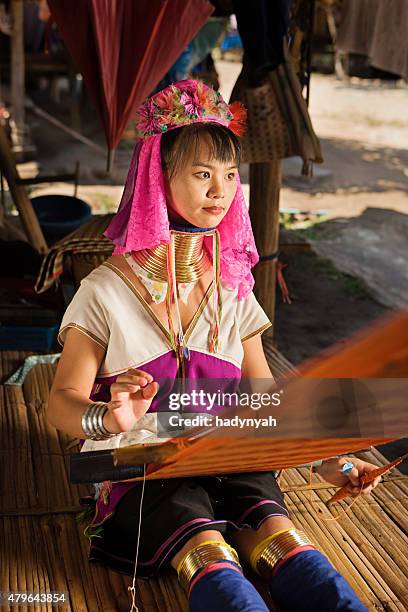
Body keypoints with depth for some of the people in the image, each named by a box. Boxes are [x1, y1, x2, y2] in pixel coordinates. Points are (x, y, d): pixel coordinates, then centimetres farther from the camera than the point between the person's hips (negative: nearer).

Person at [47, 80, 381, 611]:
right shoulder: (107, 292, -1)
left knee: (276, 532, -29)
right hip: (137, 467, -3)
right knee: (206, 552, -33)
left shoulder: (233, 291, 12)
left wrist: (326, 459, -5)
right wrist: (109, 420, -29)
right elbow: (62, 402, -5)